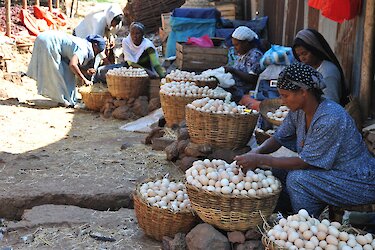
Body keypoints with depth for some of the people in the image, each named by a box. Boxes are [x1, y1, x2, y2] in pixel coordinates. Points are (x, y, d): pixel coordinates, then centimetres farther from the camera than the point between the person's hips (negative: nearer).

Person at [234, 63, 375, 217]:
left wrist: (261, 160, -25)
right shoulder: (298, 110, -4)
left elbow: (305, 162, -26)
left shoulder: (330, 119, -29)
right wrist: (256, 152, -12)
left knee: (297, 179, -26)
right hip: (331, 171, 9)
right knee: (277, 170, -2)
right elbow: (278, 138, 8)